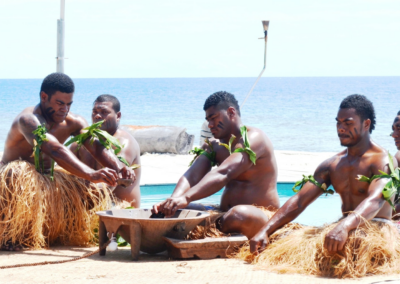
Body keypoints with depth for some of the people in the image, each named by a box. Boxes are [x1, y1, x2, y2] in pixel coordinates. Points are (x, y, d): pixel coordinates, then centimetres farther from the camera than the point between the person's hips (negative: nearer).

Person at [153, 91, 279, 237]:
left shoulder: (253, 138, -11)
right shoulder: (215, 145, 14)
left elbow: (224, 173, -28)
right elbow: (193, 175, -4)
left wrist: (186, 198, -42)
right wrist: (172, 201, -27)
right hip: (224, 215, 8)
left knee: (239, 215, -41)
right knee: (178, 211, -8)